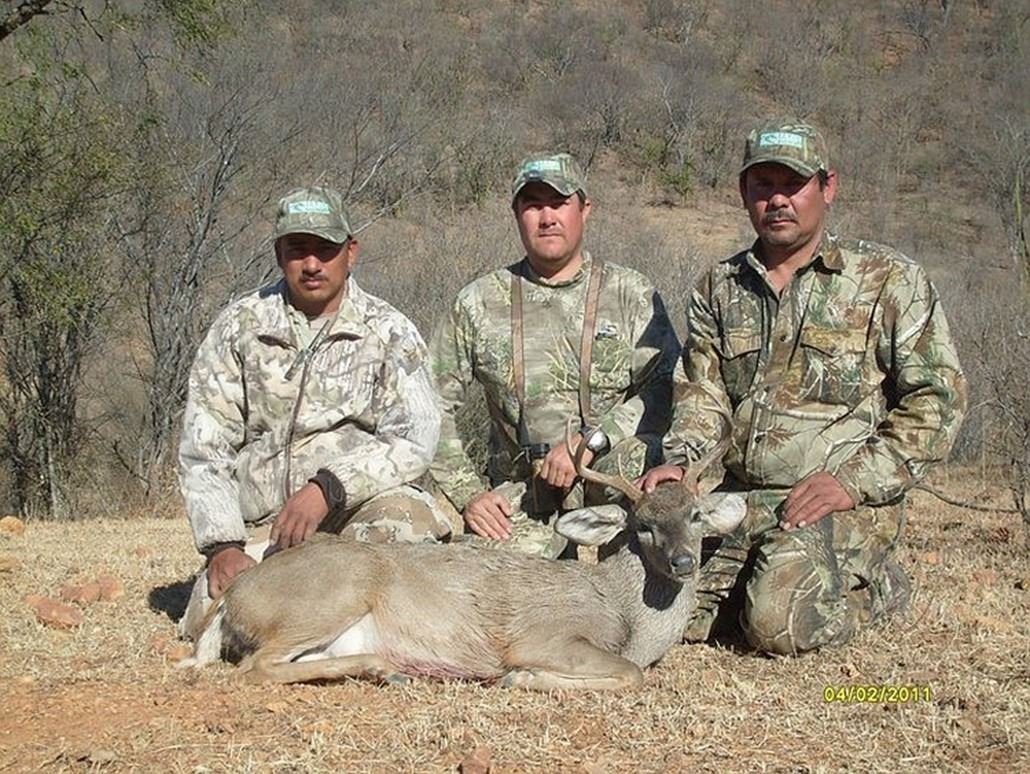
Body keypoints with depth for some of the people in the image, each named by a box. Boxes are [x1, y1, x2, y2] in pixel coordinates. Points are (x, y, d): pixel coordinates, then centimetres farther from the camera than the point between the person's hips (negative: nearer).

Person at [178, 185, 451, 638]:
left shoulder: (389, 332, 2)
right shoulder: (240, 327, 5)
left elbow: (415, 439, -10)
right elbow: (203, 446, 2)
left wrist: (328, 487, -25)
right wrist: (223, 546, -10)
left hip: (357, 510, -1)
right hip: (261, 524, 1)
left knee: (405, 520, -33)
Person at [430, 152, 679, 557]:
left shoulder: (631, 294, 6)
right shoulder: (478, 303, 10)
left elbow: (665, 390, -6)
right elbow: (434, 405, 10)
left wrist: (589, 442, -17)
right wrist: (468, 493, 0)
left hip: (614, 493, 0)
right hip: (519, 503, 0)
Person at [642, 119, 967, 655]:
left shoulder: (890, 281, 1)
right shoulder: (719, 288, 15)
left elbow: (937, 399, -3)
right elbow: (701, 394, 12)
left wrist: (853, 480, -13)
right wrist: (680, 461, -10)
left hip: (845, 507, -4)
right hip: (735, 496, 5)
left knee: (777, 622, -27)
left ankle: (874, 586, 5)